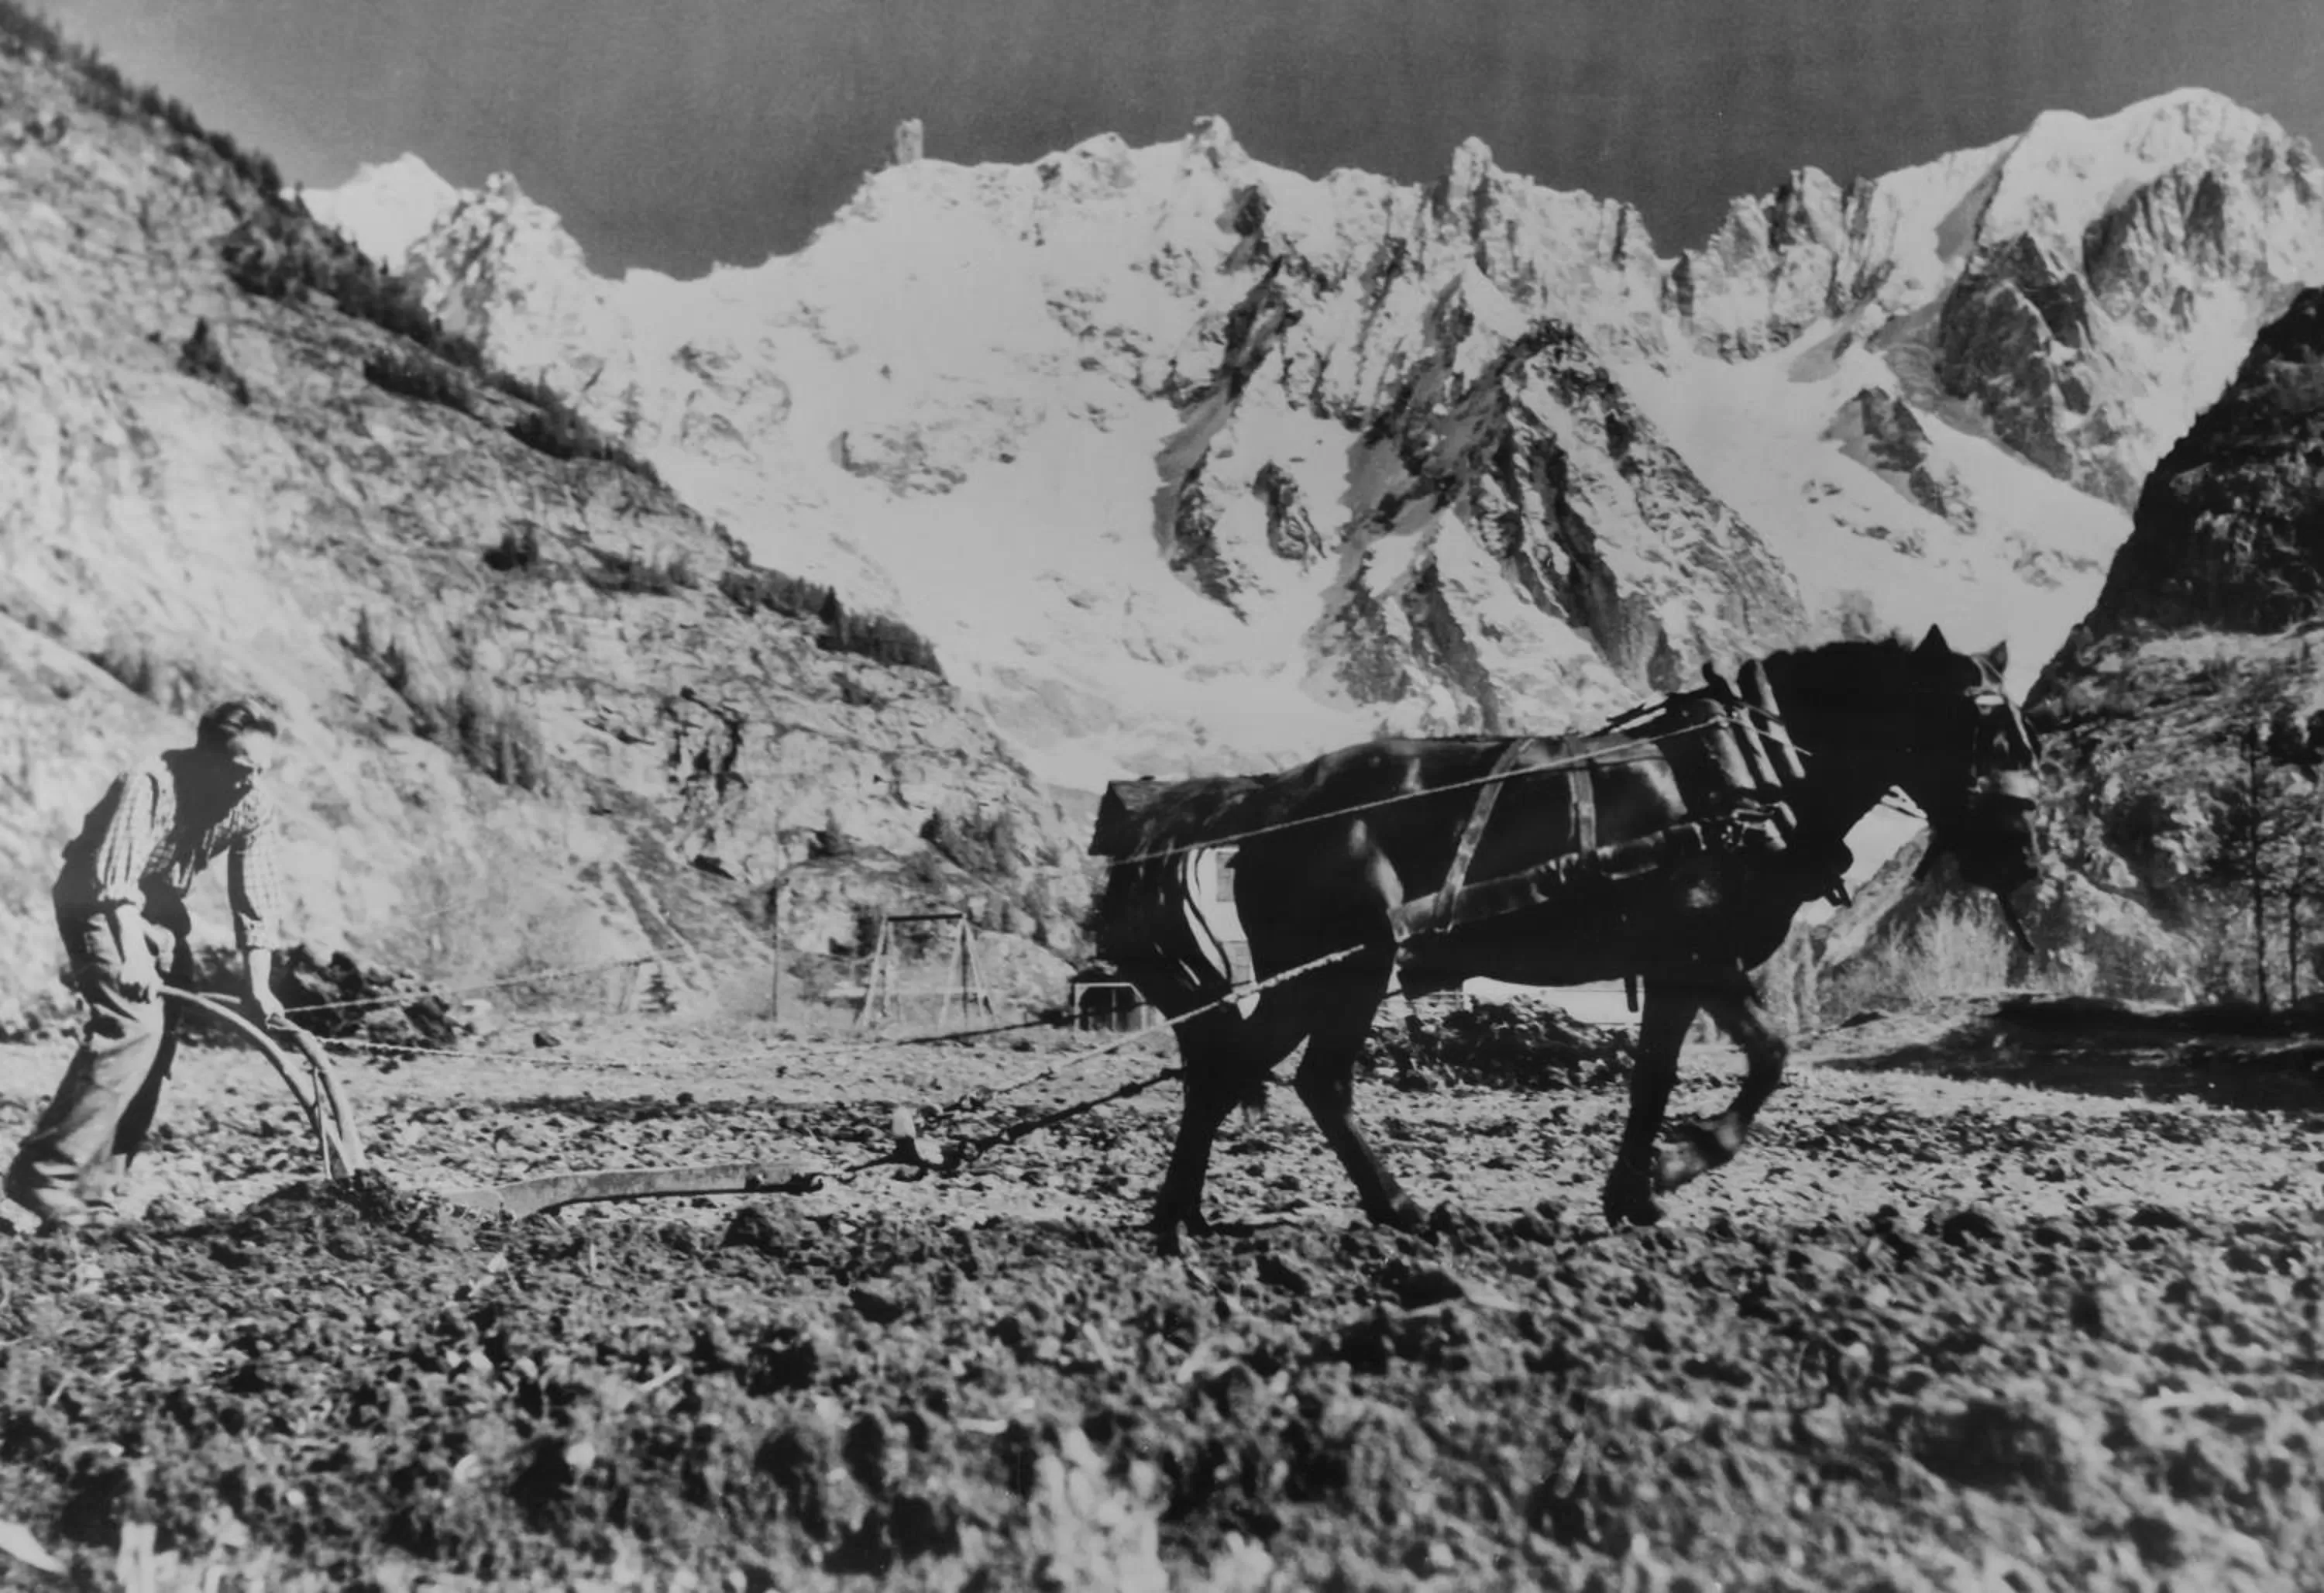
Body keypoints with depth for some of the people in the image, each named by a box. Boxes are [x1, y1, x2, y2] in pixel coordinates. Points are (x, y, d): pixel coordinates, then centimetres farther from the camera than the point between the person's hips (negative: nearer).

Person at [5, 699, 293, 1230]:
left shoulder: (256, 811, -11)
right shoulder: (149, 784, -29)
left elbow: (258, 903, -11)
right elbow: (115, 878, -37)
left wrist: (258, 986, -18)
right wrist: (132, 954, -47)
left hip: (160, 906, 7)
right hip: (98, 901, -7)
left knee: (159, 1034, 3)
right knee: (131, 1024, -23)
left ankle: (97, 1186, 13)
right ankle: (44, 1174, -22)